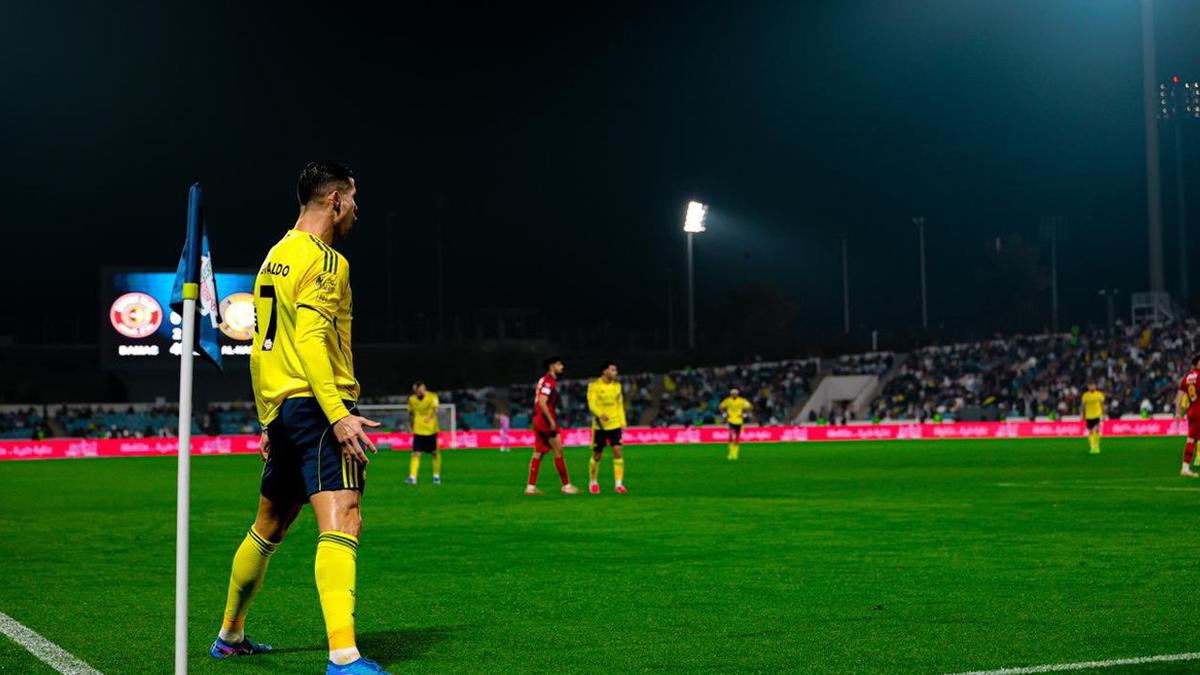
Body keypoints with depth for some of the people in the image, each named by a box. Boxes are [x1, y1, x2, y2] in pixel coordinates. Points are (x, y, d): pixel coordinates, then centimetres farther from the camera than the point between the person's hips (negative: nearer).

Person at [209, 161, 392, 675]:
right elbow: (309, 339, -20)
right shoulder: (324, 260, -9)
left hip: (282, 410, 10)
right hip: (317, 405, -10)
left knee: (268, 527, 21)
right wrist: (339, 414, -26)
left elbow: (262, 346, 22)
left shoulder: (276, 256, 19)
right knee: (341, 520, -19)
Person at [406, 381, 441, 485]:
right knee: (416, 454, -10)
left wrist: (430, 417, -40)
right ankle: (412, 477, -12)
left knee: (435, 453, 8)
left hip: (431, 430, -1)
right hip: (418, 431, 1)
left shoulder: (432, 397, -10)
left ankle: (437, 476, 24)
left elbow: (435, 410, -22)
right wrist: (410, 425, 14)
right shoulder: (412, 399, 0)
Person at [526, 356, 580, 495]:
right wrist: (551, 421, -21)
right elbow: (542, 402, -22)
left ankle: (531, 487, 6)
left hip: (539, 421, 10)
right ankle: (566, 486, 0)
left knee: (538, 453, 8)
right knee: (559, 451, -4)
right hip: (546, 421, -10)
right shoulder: (549, 381, -13)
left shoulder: (544, 380, 17)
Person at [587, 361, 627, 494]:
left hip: (615, 424, 3)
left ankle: (619, 484, -7)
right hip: (600, 425, -3)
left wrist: (622, 422, 8)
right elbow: (591, 404, -14)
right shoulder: (594, 385, -6)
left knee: (617, 452, -10)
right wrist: (600, 414, -33)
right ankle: (593, 482, 27)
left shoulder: (617, 385, 8)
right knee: (597, 456, 6)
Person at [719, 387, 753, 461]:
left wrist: (744, 414, -4)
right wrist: (724, 414, 1)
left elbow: (750, 407, 3)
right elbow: (720, 407, 12)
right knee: (732, 437, -19)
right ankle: (731, 454, -15)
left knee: (737, 439, 8)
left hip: (739, 421, 1)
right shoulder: (727, 400, -3)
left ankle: (735, 454, 20)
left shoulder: (742, 401, -5)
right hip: (731, 421, -1)